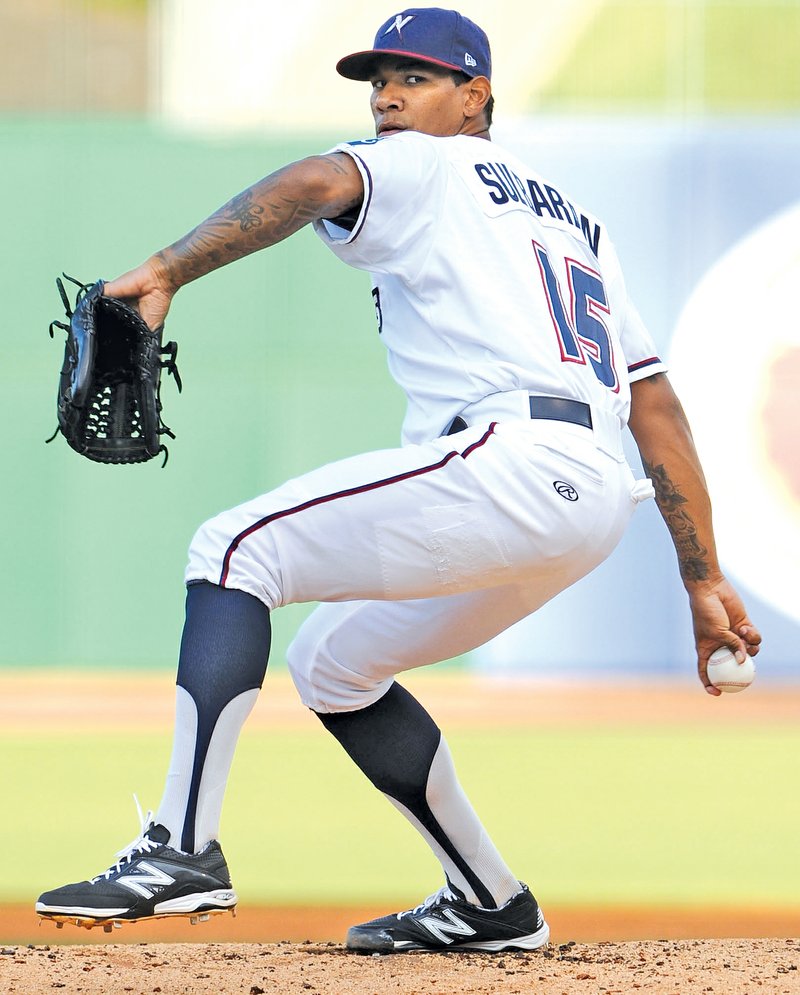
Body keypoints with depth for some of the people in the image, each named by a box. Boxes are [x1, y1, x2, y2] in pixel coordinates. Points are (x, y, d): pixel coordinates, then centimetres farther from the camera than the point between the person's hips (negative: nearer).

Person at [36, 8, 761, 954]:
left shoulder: (428, 166, 9)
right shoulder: (571, 221, 32)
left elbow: (318, 184, -16)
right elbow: (656, 405, 25)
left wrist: (163, 273, -27)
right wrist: (704, 582, 22)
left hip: (505, 457, -9)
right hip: (595, 496, 9)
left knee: (235, 549, -6)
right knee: (334, 661, 23)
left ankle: (184, 848, -21)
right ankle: (490, 907, 24)